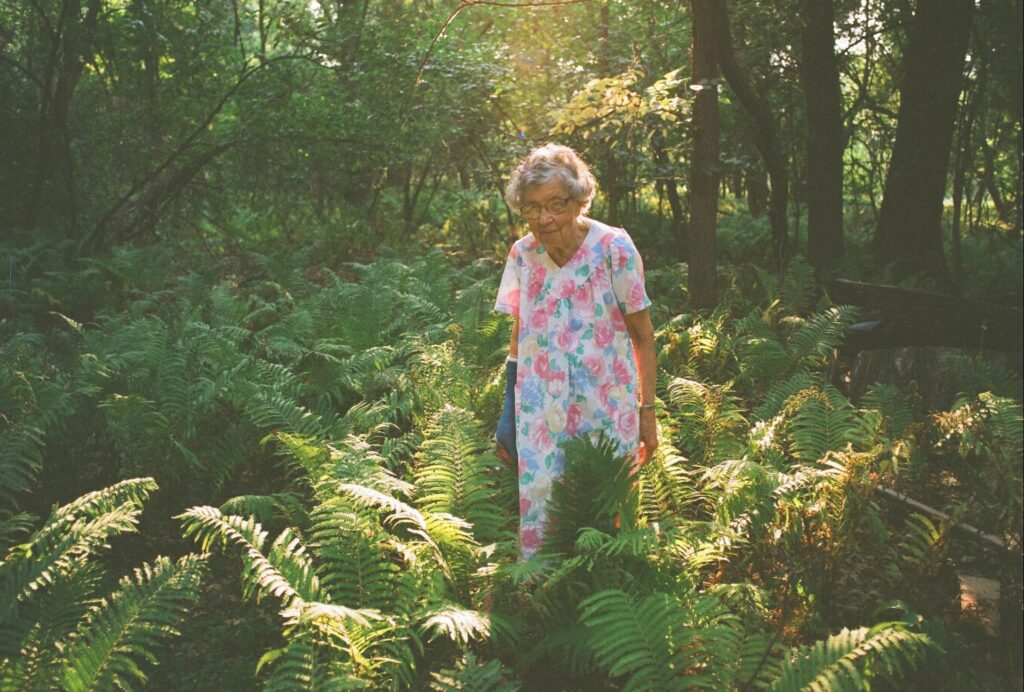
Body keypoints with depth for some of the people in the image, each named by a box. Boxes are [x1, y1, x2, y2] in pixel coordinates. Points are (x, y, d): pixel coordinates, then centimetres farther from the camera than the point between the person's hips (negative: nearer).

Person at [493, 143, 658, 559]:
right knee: (538, 512, 5)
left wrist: (647, 412, -5)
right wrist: (507, 416, 8)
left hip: (606, 411, -3)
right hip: (540, 413, 3)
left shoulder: (613, 248, -11)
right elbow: (519, 337, 9)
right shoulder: (522, 255, 0)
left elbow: (643, 337, -5)